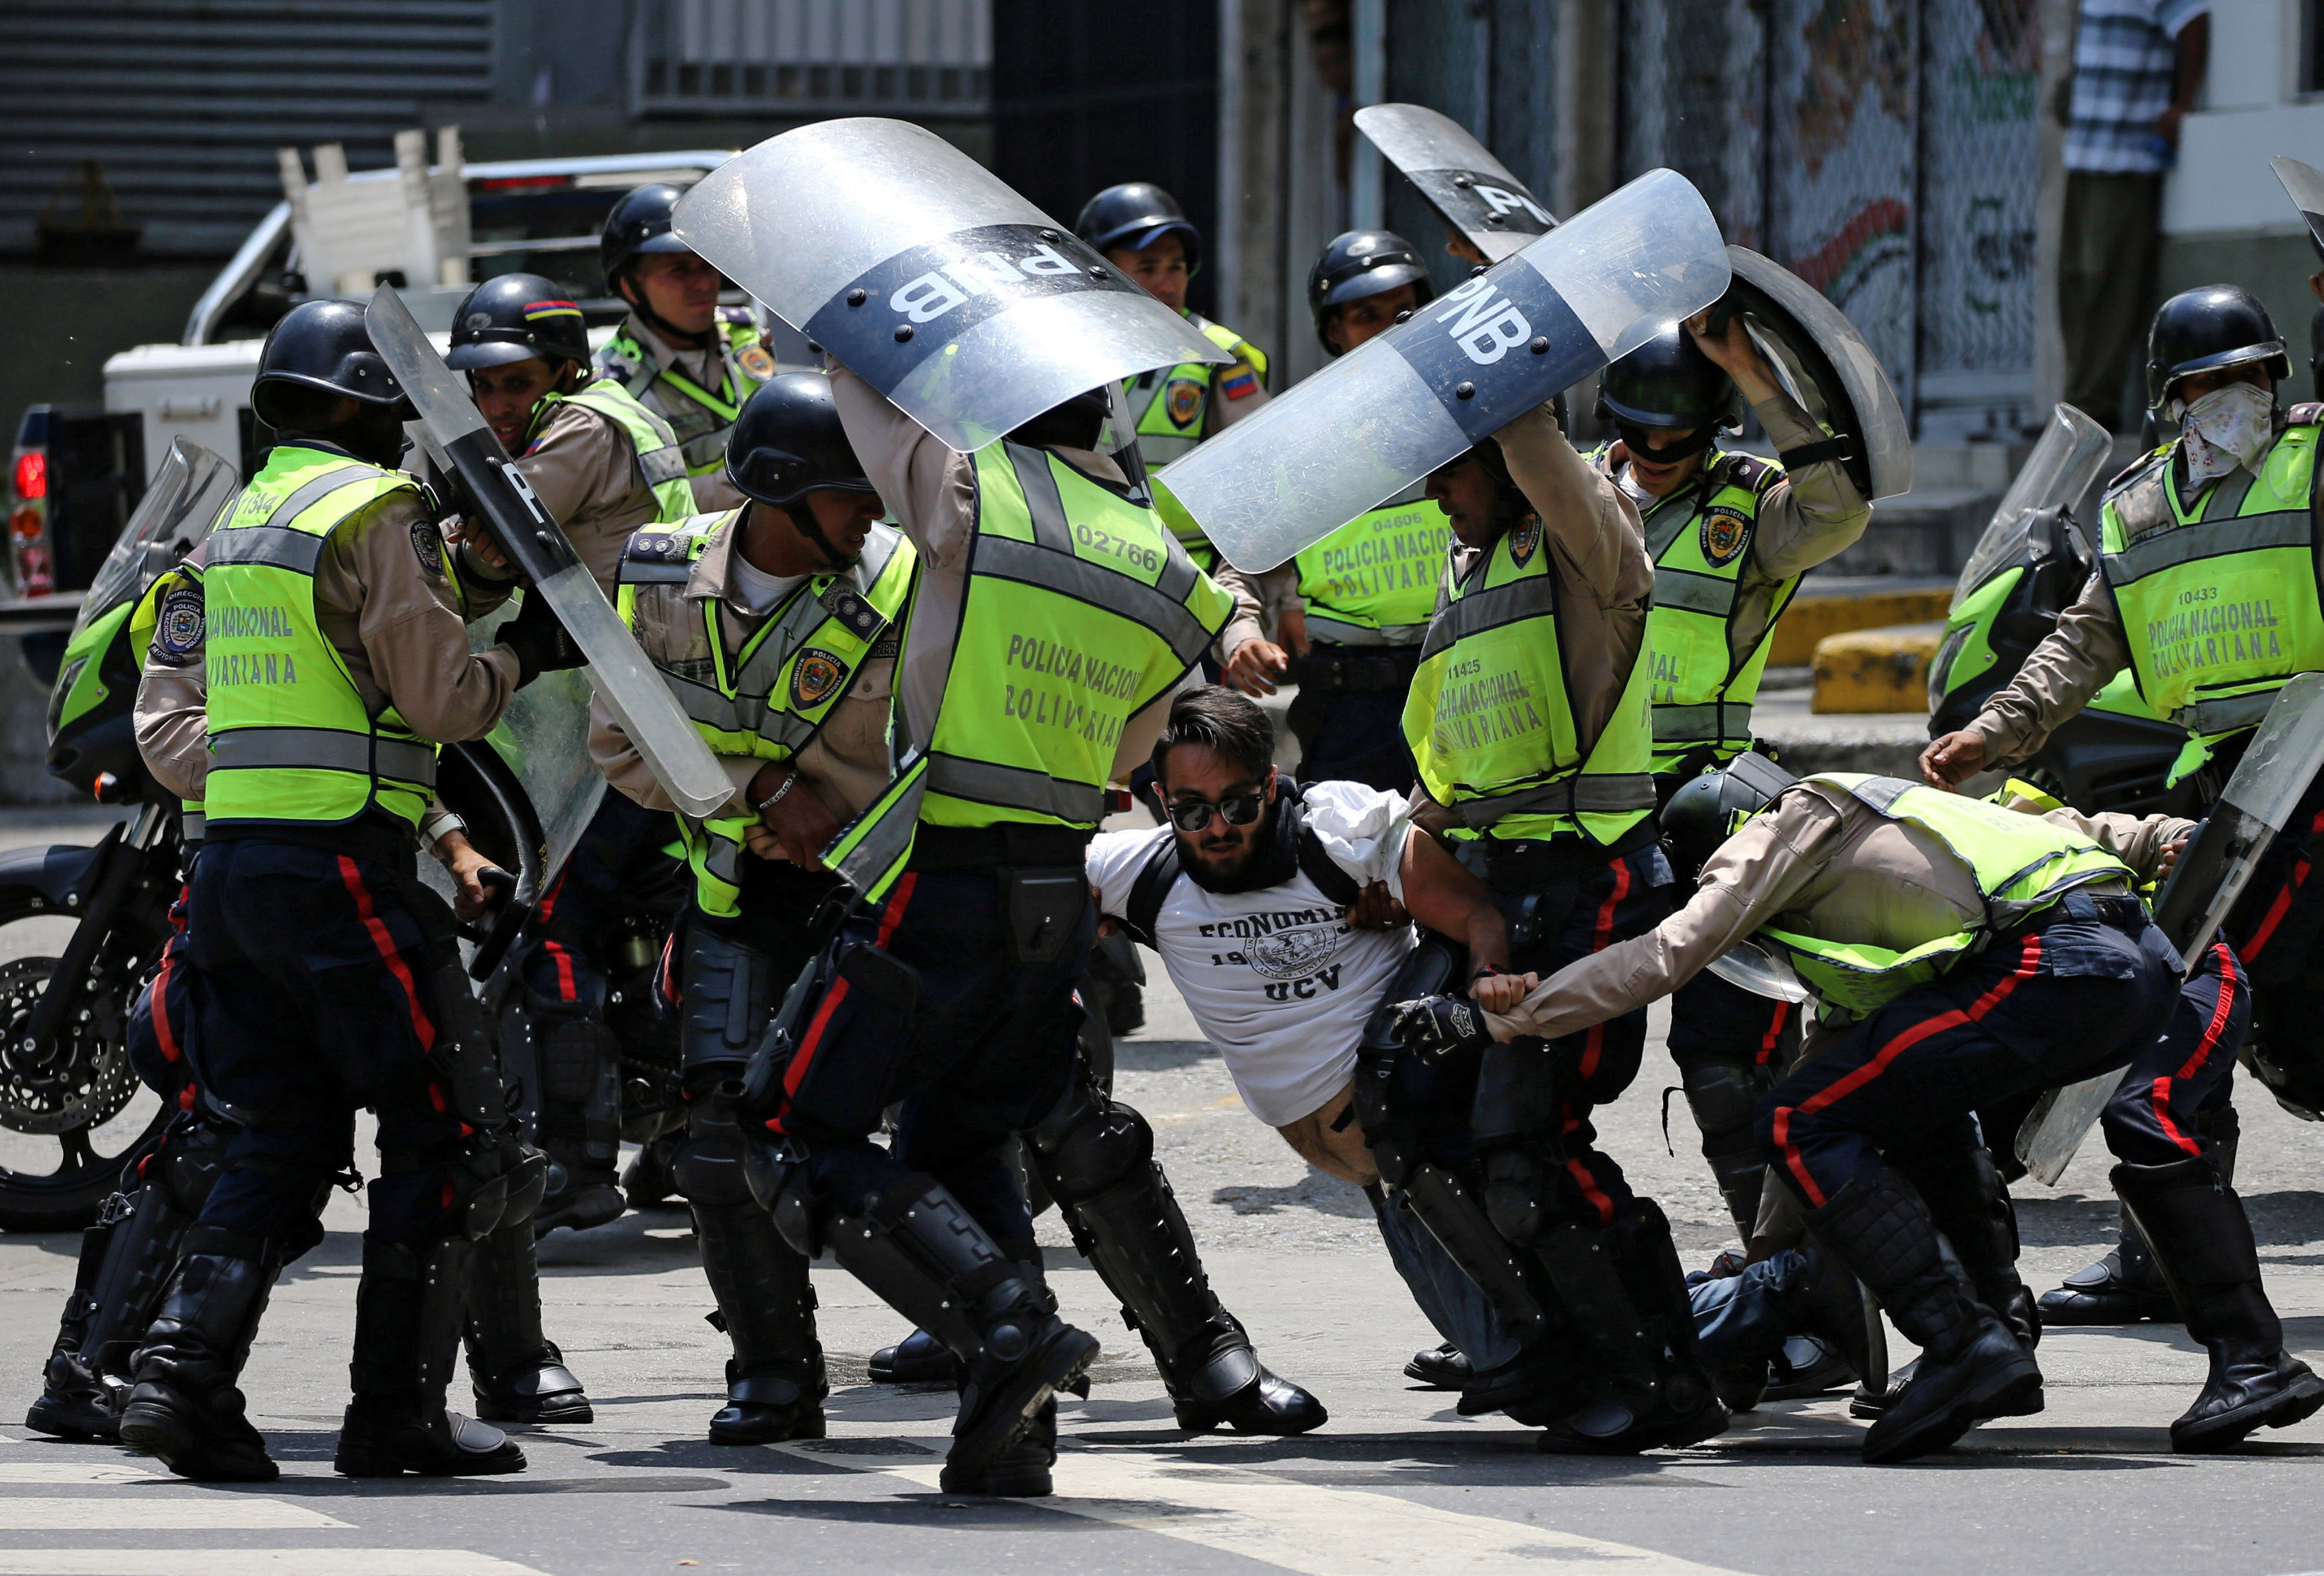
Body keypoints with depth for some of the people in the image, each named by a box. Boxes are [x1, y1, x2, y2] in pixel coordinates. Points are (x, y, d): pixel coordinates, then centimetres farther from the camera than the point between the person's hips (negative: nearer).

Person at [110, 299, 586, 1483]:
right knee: (442, 1133, 1)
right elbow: (442, 697, -13)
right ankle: (396, 1411, 1)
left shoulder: (242, 519, 18)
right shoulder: (375, 510, -8)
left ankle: (181, 1373, -5)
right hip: (339, 862, -8)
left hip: (230, 853, 8)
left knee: (282, 1142, 10)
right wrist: (527, 653, 7)